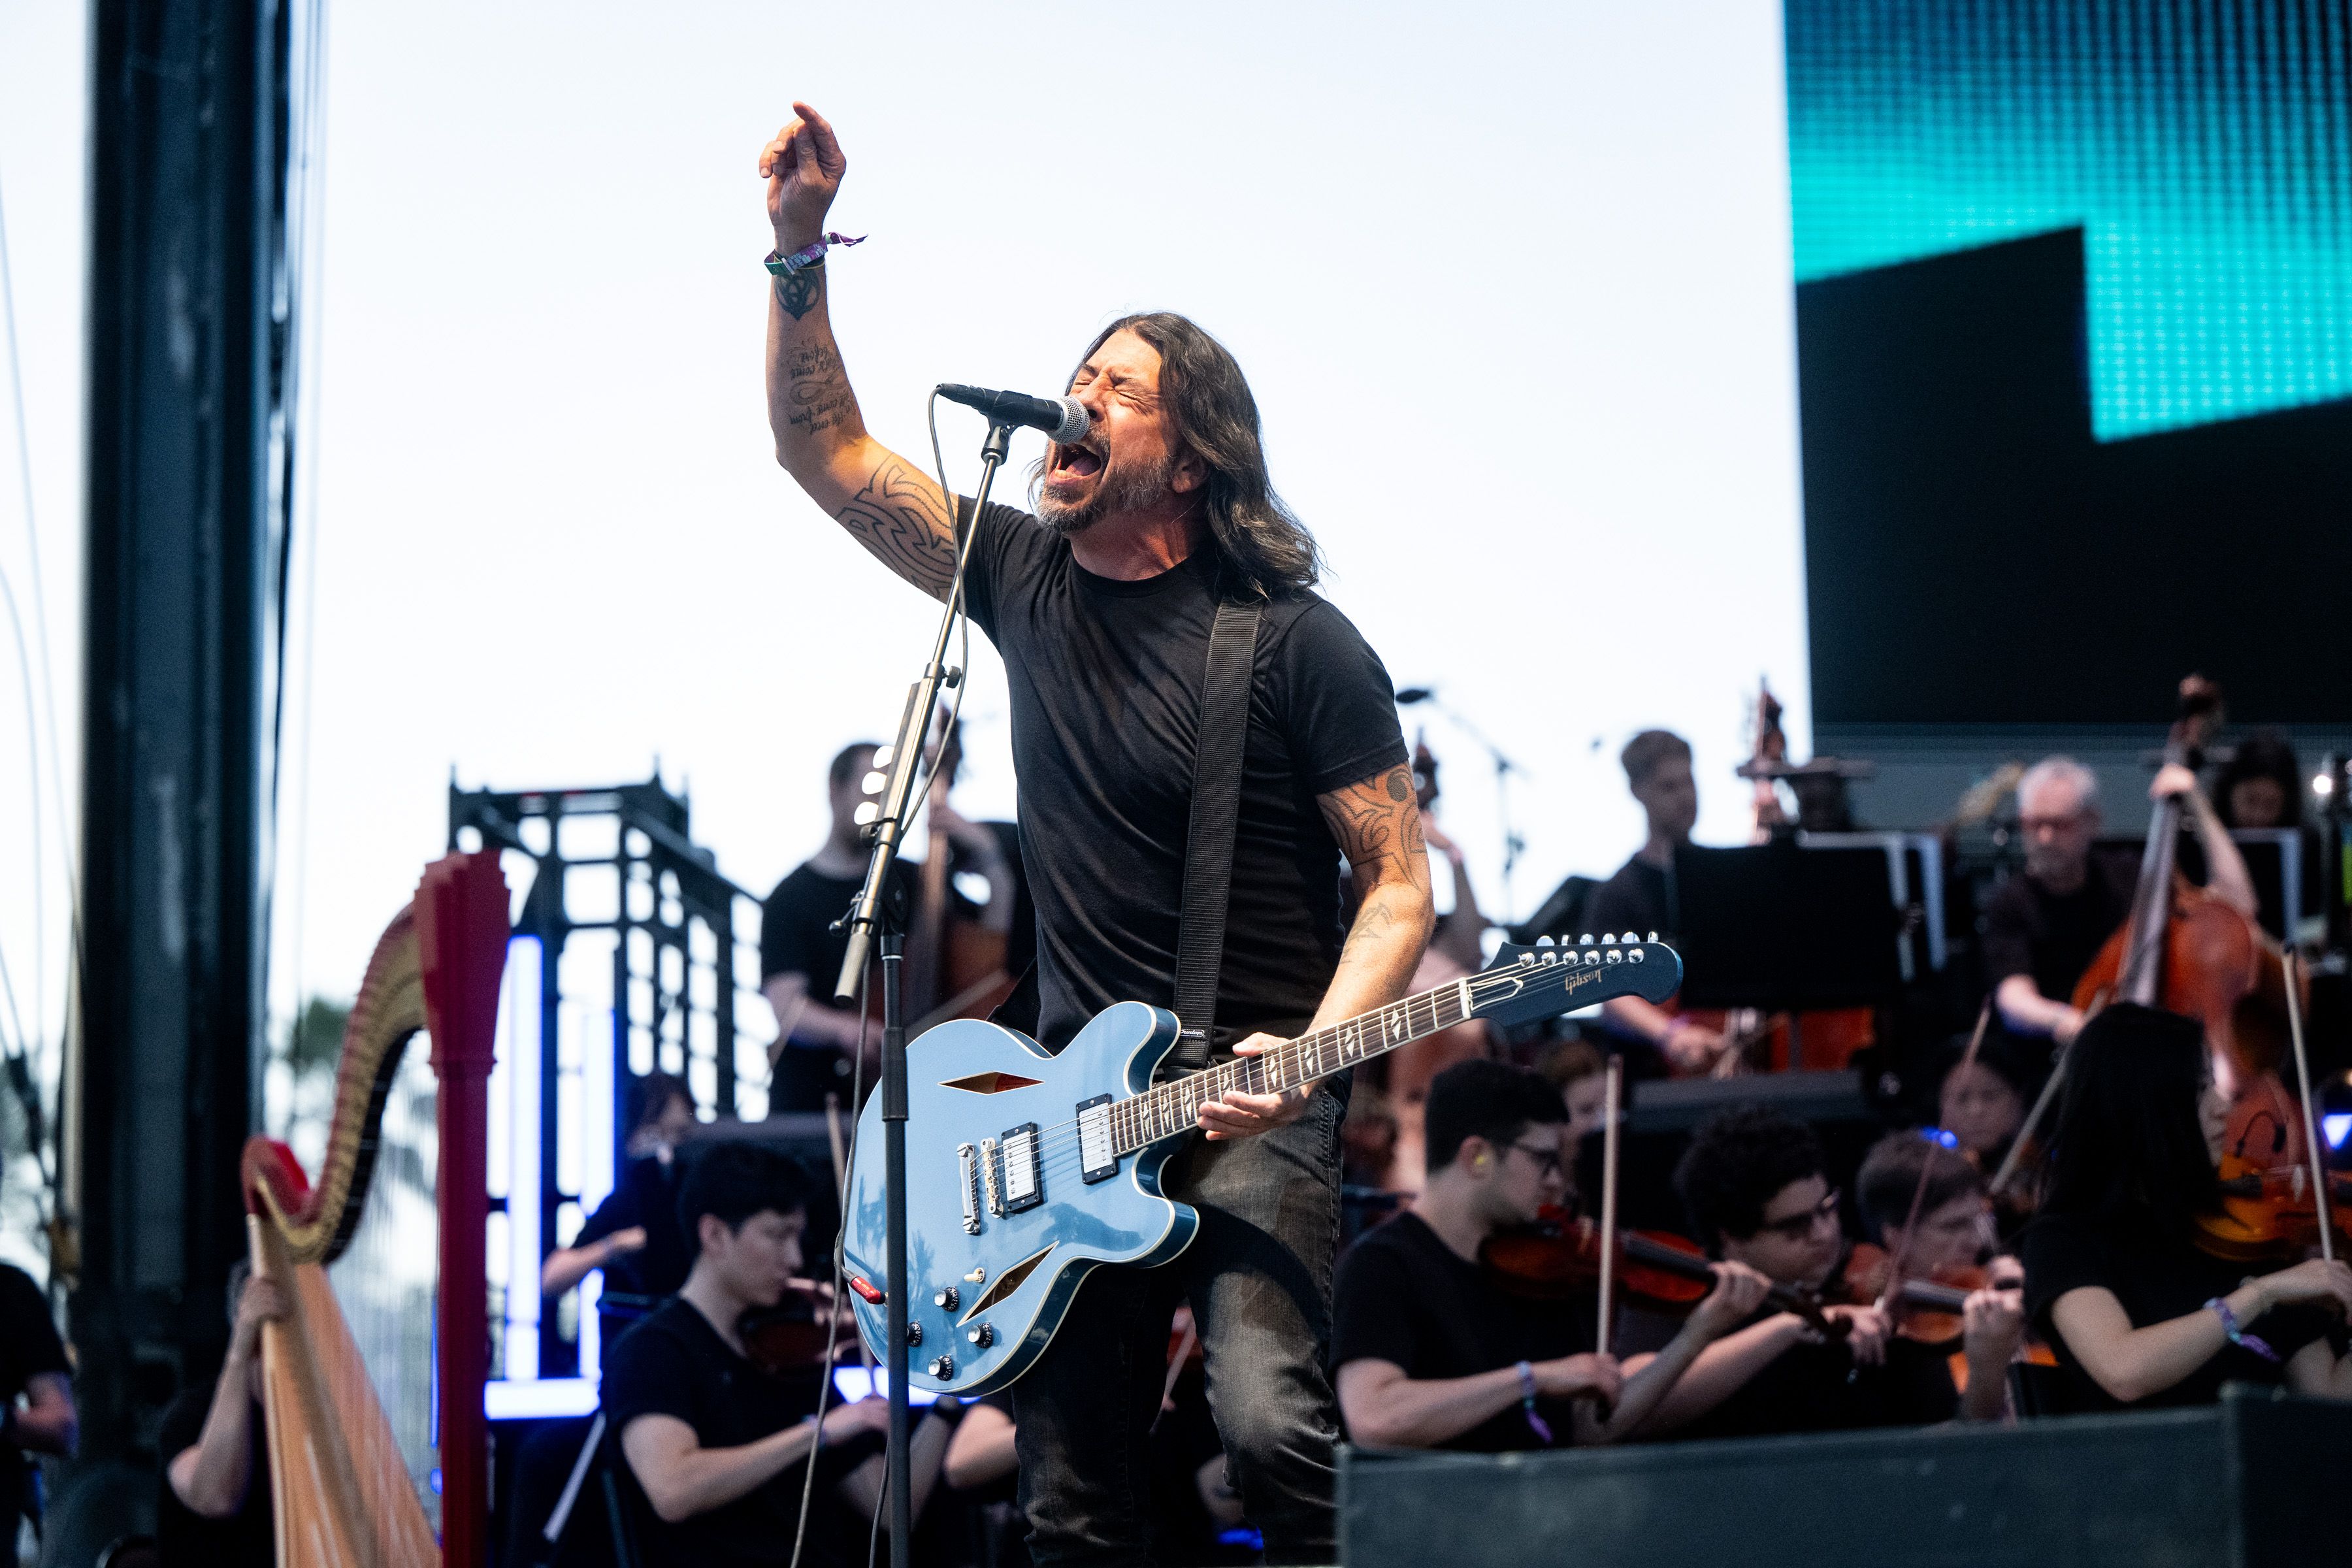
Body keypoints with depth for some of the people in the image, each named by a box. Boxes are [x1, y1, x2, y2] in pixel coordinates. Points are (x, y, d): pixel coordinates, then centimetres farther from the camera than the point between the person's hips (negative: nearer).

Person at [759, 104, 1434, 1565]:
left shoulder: (1298, 645, -7)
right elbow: (824, 445, 10)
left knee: (1271, 1422, -27)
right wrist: (801, 244, -1)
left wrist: (1310, 1056, -21)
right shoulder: (1025, 577, 8)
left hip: (1252, 1100, -5)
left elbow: (1399, 879, -6)